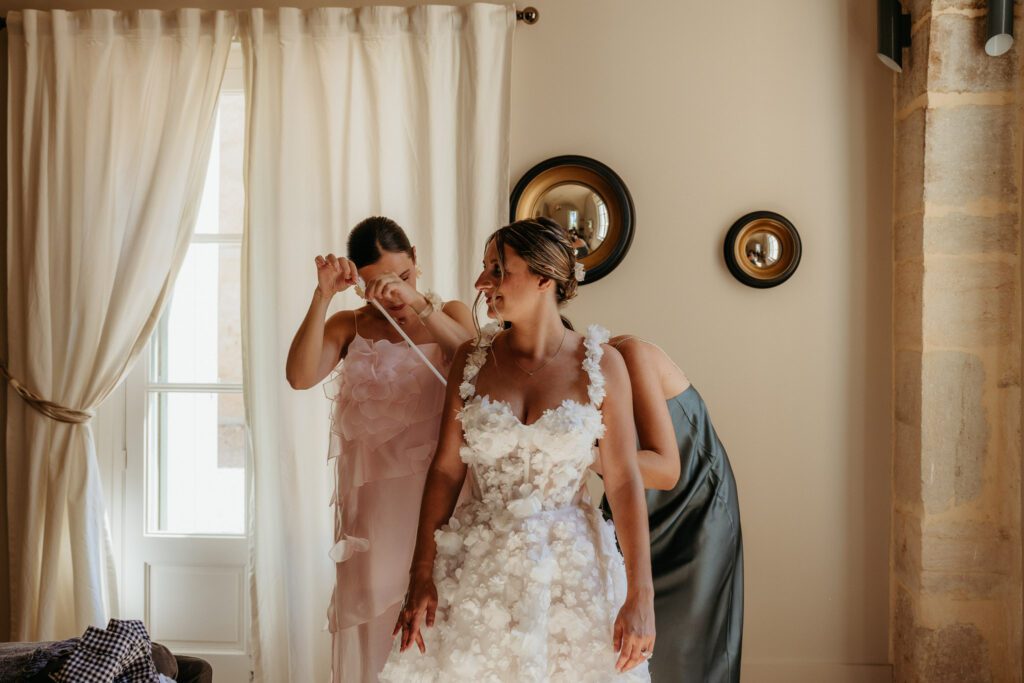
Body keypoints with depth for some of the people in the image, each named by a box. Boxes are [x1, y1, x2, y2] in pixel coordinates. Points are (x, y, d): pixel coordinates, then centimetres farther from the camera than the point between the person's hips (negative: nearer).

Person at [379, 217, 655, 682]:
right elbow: (446, 469, 0)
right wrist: (421, 576, -3)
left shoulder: (601, 364, -8)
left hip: (570, 569, -1)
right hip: (480, 566, 2)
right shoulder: (473, 359, -2)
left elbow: (624, 480, -7)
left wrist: (640, 596, -8)